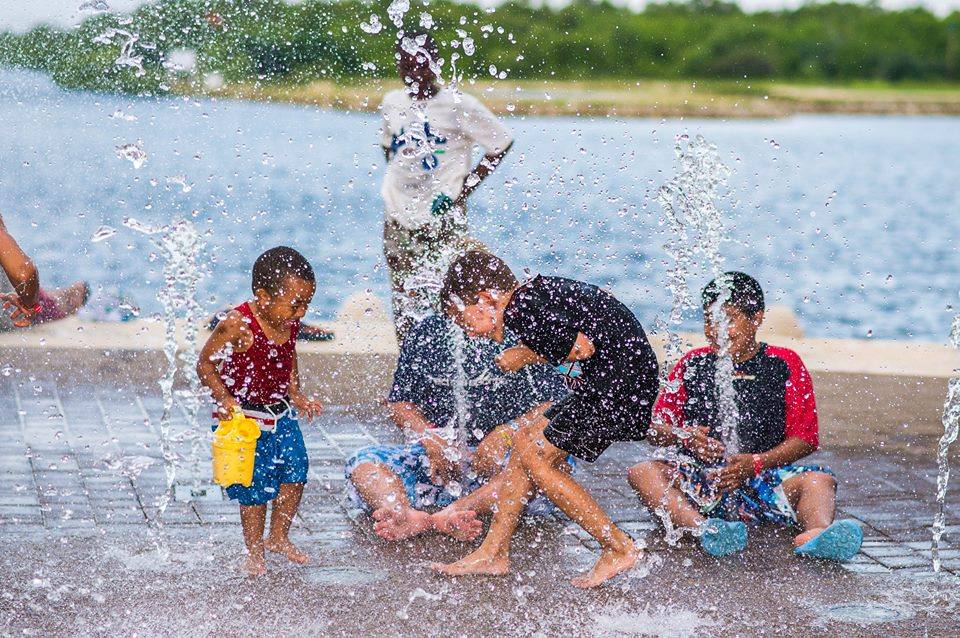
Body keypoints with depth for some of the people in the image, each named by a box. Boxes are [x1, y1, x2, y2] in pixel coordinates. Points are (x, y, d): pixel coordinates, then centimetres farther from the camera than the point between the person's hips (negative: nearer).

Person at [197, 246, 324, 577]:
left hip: (281, 413, 7)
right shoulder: (238, 326, -23)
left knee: (295, 472, 8)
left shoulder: (290, 324, -1)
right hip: (246, 418, -7)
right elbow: (205, 364, -16)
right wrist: (224, 400, -26)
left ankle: (278, 537, 29)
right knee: (255, 487, -1)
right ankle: (254, 553, 17)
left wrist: (296, 396, 9)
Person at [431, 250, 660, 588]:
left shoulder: (522, 309, -16)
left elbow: (582, 347, -21)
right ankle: (493, 553, 17)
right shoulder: (537, 288, 12)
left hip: (620, 382, -10)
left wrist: (527, 356, -5)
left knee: (536, 457, -5)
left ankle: (619, 549, 0)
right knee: (526, 443, 11)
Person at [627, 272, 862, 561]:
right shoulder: (692, 364, 13)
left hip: (764, 478, -1)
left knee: (820, 480, -27)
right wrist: (686, 438, -12)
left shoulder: (785, 364, 7)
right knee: (642, 473, -26)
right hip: (700, 480, 1)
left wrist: (756, 462, -14)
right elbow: (654, 427, 11)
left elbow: (805, 438, 2)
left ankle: (817, 532, -60)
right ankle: (703, 527, -51)